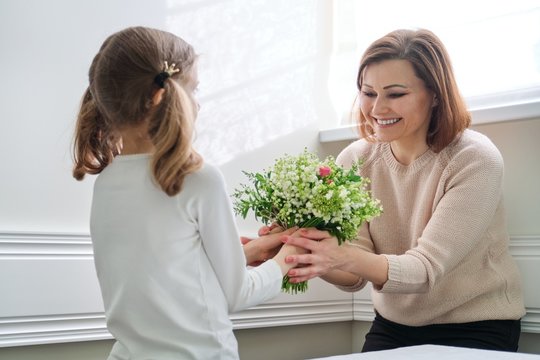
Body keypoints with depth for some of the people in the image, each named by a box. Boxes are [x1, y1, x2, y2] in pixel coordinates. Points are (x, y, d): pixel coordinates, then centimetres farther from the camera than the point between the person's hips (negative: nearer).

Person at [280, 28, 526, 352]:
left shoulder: (474, 159, -19)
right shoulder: (355, 161, -8)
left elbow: (426, 269, -25)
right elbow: (357, 276, -12)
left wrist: (345, 258, -42)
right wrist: (311, 257, -33)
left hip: (475, 328, -3)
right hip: (393, 326, 3)